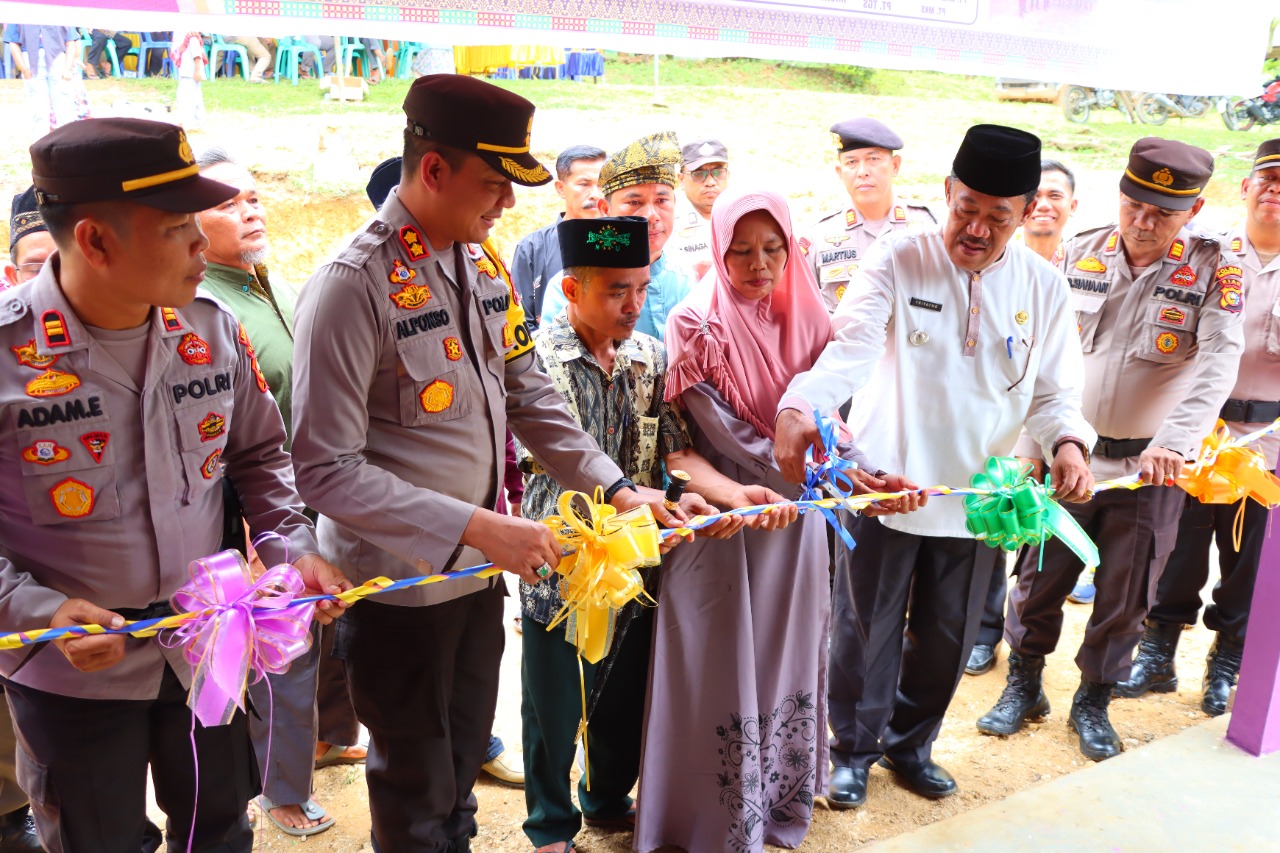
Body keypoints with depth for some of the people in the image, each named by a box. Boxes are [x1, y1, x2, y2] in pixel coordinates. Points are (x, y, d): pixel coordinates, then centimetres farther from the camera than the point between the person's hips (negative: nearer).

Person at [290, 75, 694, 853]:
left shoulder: (483, 264, 2)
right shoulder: (354, 285, -22)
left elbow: (529, 395, 8)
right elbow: (328, 469, -25)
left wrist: (616, 487, 0)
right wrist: (479, 528, -29)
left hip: (479, 571, 7)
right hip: (398, 588, -7)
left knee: (462, 768, 25)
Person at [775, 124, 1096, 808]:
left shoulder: (1043, 287, 1)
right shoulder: (898, 261, -11)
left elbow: (1054, 393, 6)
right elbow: (850, 348, -25)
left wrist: (1067, 442, -16)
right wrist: (799, 407, -45)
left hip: (979, 496, 3)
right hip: (886, 486, -3)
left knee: (947, 636, 17)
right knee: (867, 628, 11)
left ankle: (909, 743, 42)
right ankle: (854, 748, 35)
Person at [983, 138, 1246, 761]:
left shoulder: (1214, 272, -7)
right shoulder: (1079, 254, 1)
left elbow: (1218, 366, -19)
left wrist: (1174, 441, -34)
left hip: (1151, 468, -1)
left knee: (1124, 596, 10)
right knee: (1039, 578, 9)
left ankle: (1093, 703, 31)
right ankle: (1023, 686, 29)